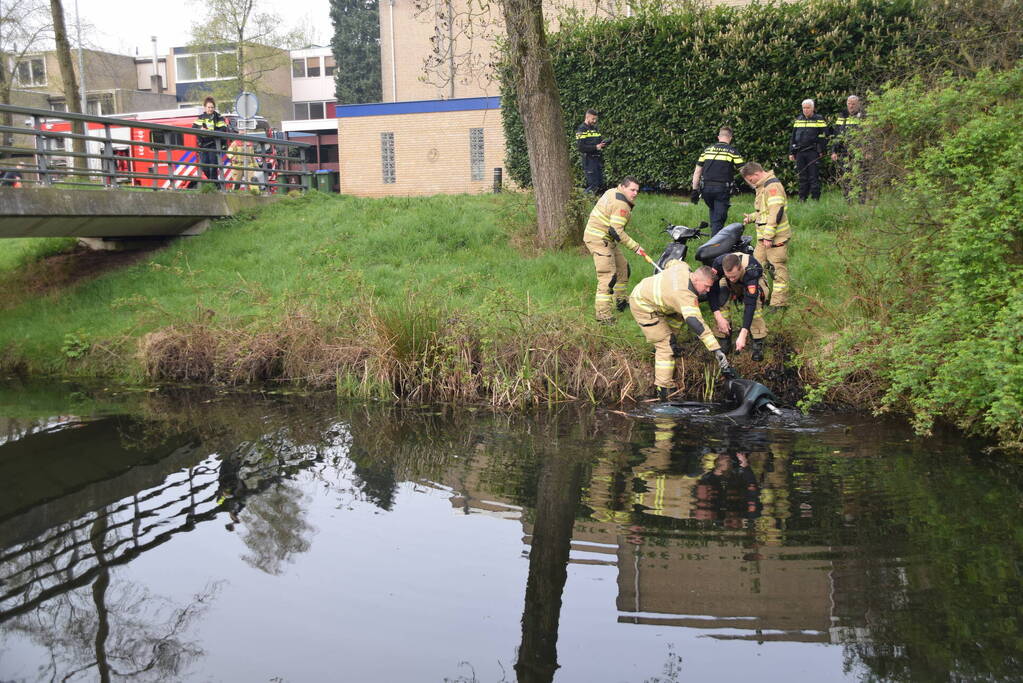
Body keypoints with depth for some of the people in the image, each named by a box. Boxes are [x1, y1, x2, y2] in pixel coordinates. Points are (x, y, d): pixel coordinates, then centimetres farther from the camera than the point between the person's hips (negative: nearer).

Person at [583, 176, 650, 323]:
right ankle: (603, 315, -18)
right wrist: (635, 246, -20)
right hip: (599, 240, -11)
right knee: (608, 276, -15)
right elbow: (617, 232, -26)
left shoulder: (612, 192, 9)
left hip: (605, 238, 11)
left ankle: (620, 300, 33)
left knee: (622, 267, 19)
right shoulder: (621, 205, -22)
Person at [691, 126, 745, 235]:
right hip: (722, 189, -4)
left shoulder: (707, 149, 13)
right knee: (718, 220, -1)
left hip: (706, 189, 4)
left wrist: (695, 191, 13)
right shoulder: (732, 151, 1)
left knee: (713, 214, 24)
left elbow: (697, 171, 10)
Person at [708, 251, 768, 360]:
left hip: (754, 285, -2)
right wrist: (719, 317, -39)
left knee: (755, 303, -34)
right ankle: (724, 343, -13)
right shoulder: (718, 263, -36)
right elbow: (711, 290, -29)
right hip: (731, 286, 3)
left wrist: (743, 334, -50)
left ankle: (758, 345, -22)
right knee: (720, 300, -28)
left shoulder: (751, 270, -43)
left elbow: (750, 304, -45)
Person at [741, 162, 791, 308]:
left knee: (778, 268, -4)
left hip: (776, 237, -10)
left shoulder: (772, 186, -14)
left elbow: (776, 212, -22)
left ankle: (779, 302, 0)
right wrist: (750, 218, 18)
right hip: (763, 237, 10)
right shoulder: (762, 186, 18)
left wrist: (768, 236, -24)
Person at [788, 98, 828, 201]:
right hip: (800, 153, 5)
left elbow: (824, 136, -2)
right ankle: (802, 198, 12)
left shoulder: (819, 120, 1)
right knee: (802, 177, 7)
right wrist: (791, 152, 13)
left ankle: (815, 198, 0)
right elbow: (792, 137, 18)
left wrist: (821, 151, -8)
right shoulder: (798, 120, 15)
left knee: (814, 176, -5)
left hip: (813, 153, -4)